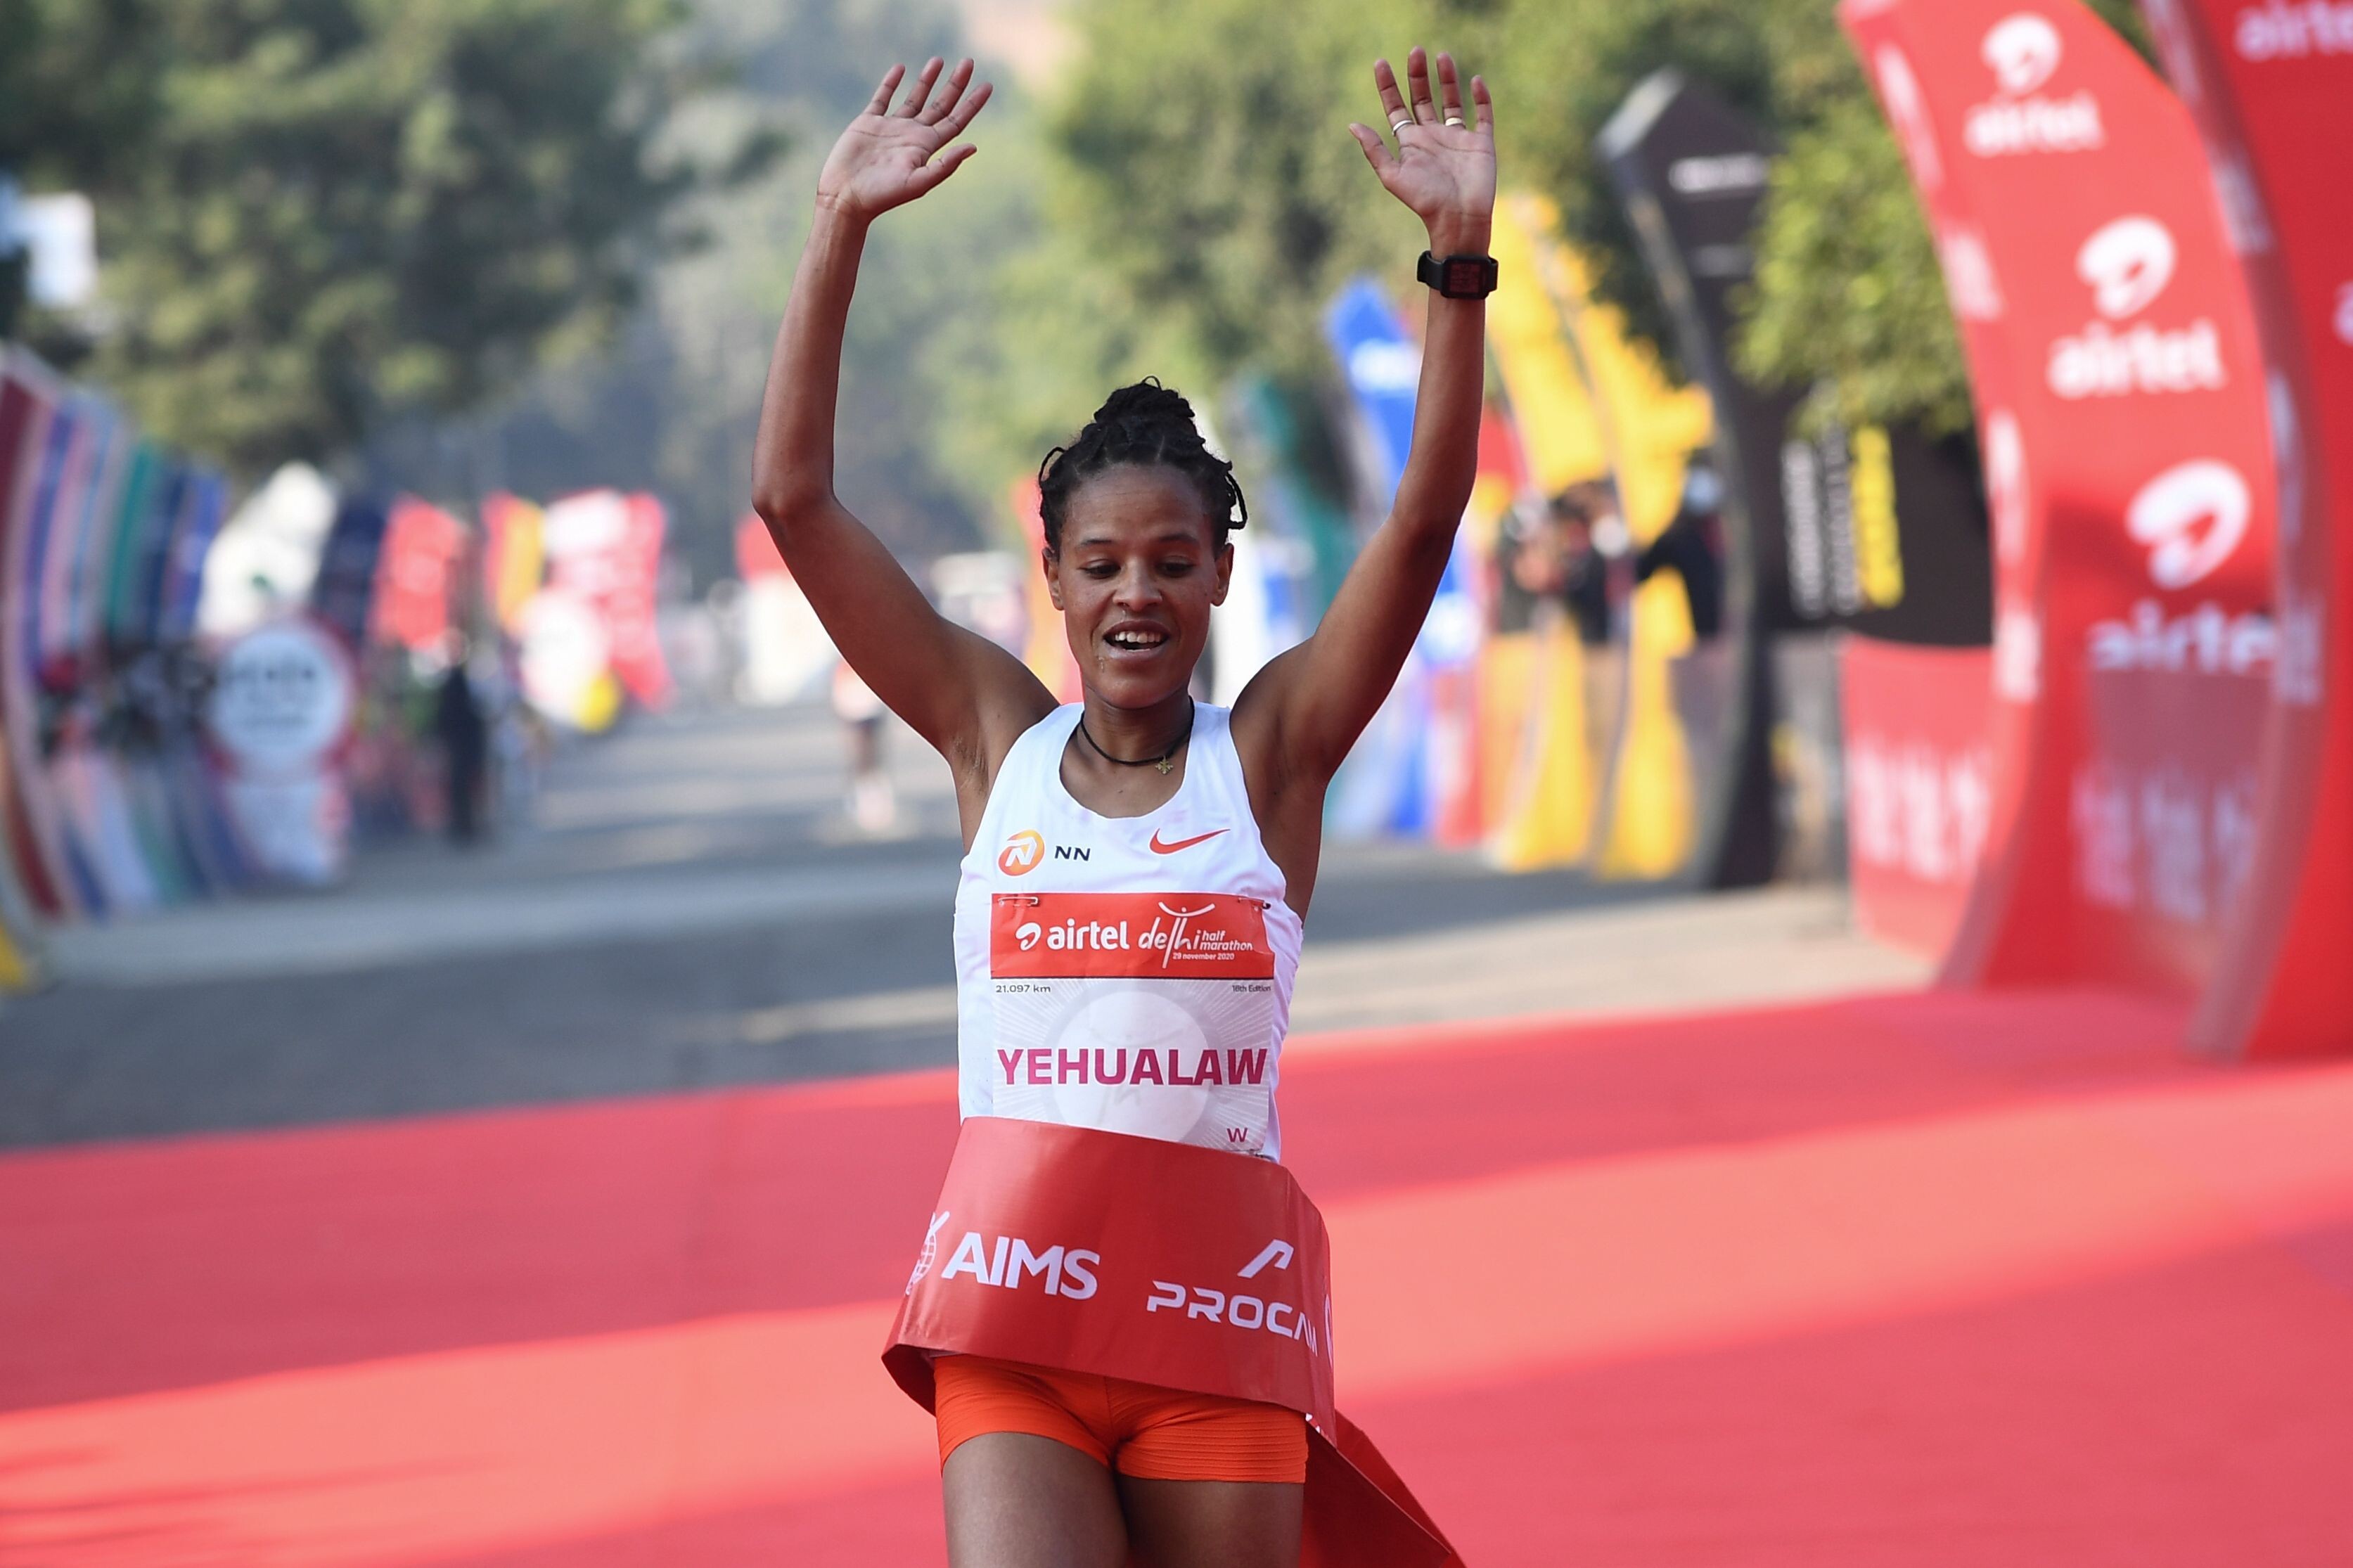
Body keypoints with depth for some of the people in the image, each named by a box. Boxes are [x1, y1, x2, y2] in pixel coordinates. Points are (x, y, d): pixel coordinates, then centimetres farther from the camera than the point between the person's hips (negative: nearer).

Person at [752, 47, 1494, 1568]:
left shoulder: (1270, 752, 5)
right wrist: (841, 232, 0)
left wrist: (1462, 249, -15)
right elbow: (793, 496, 5)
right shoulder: (998, 738, 9)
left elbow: (1427, 514, -6)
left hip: (1218, 1294, 0)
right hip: (1014, 1285, 0)